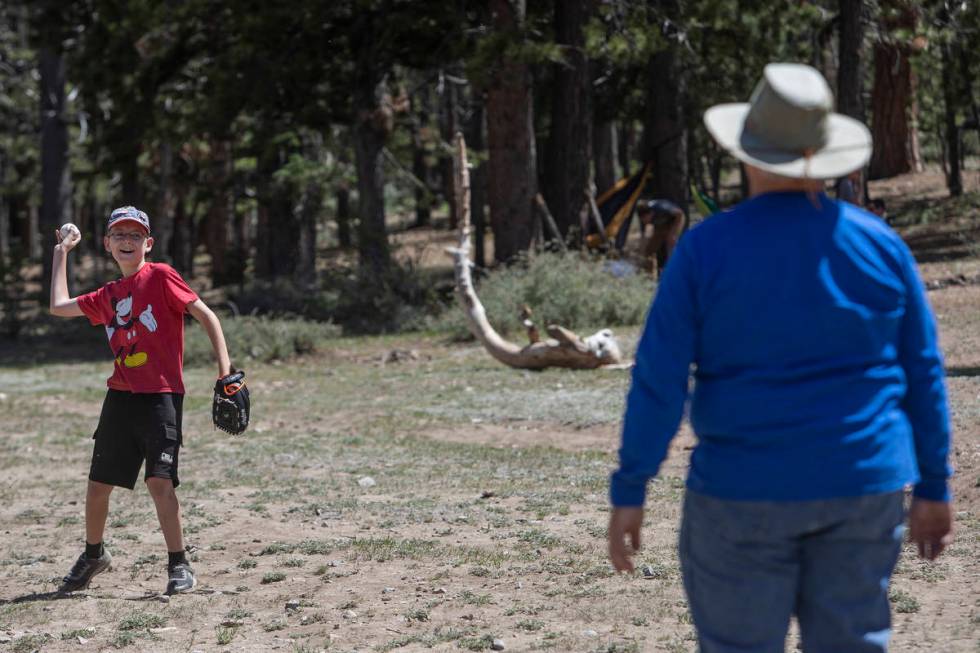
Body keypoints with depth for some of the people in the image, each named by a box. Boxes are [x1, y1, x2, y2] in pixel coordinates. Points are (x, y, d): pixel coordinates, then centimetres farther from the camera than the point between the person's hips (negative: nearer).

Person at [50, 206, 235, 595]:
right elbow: (59, 306, 24)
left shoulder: (160, 277, -3)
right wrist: (61, 253, 29)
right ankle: (93, 555, 32)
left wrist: (225, 370, -16)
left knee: (160, 482, -14)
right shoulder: (108, 296, 14)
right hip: (120, 397, 6)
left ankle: (178, 565, -2)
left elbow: (205, 315, -7)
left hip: (162, 395, -6)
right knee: (98, 484, 11)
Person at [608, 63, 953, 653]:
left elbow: (659, 381, -10)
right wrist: (934, 488, 12)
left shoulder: (707, 249, -9)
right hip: (863, 491, 3)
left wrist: (629, 493, -3)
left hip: (746, 493, -3)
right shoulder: (880, 244, 1)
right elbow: (924, 375, 4)